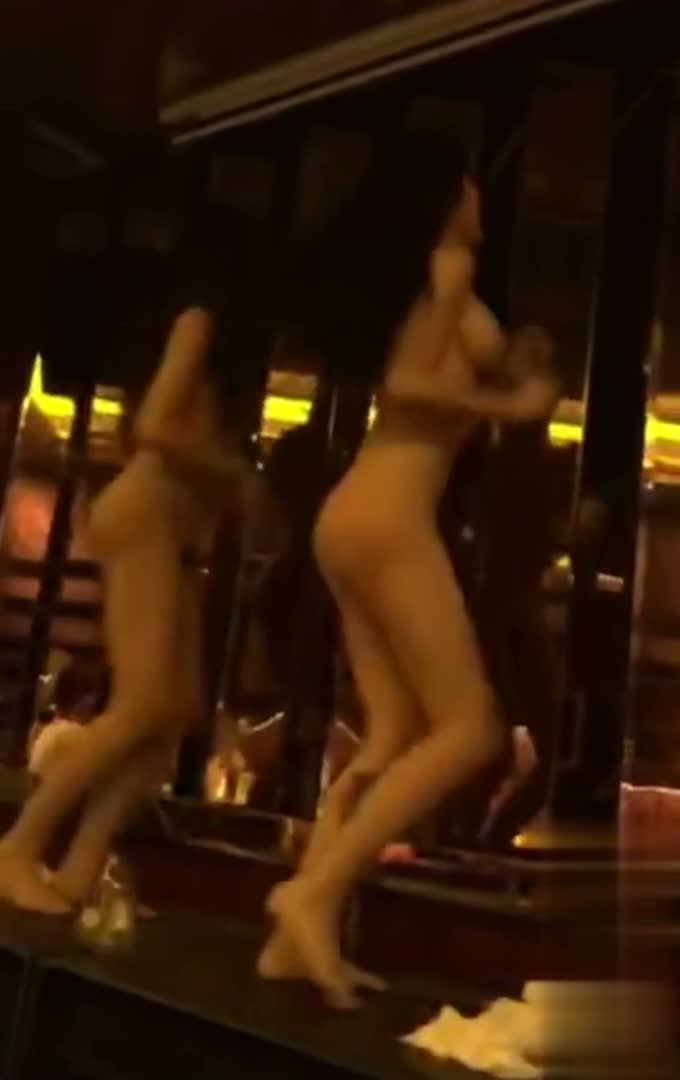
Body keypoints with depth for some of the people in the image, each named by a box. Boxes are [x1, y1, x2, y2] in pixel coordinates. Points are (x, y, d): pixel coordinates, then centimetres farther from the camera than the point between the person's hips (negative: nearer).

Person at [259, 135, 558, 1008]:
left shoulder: (414, 280, 26)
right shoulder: (450, 264, 0)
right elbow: (411, 383, -13)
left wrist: (509, 370, 21)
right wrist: (509, 405, -2)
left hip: (356, 516, 9)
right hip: (387, 514, -9)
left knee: (395, 734, 5)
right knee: (469, 726, -10)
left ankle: (297, 935, 3)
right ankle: (316, 889, -14)